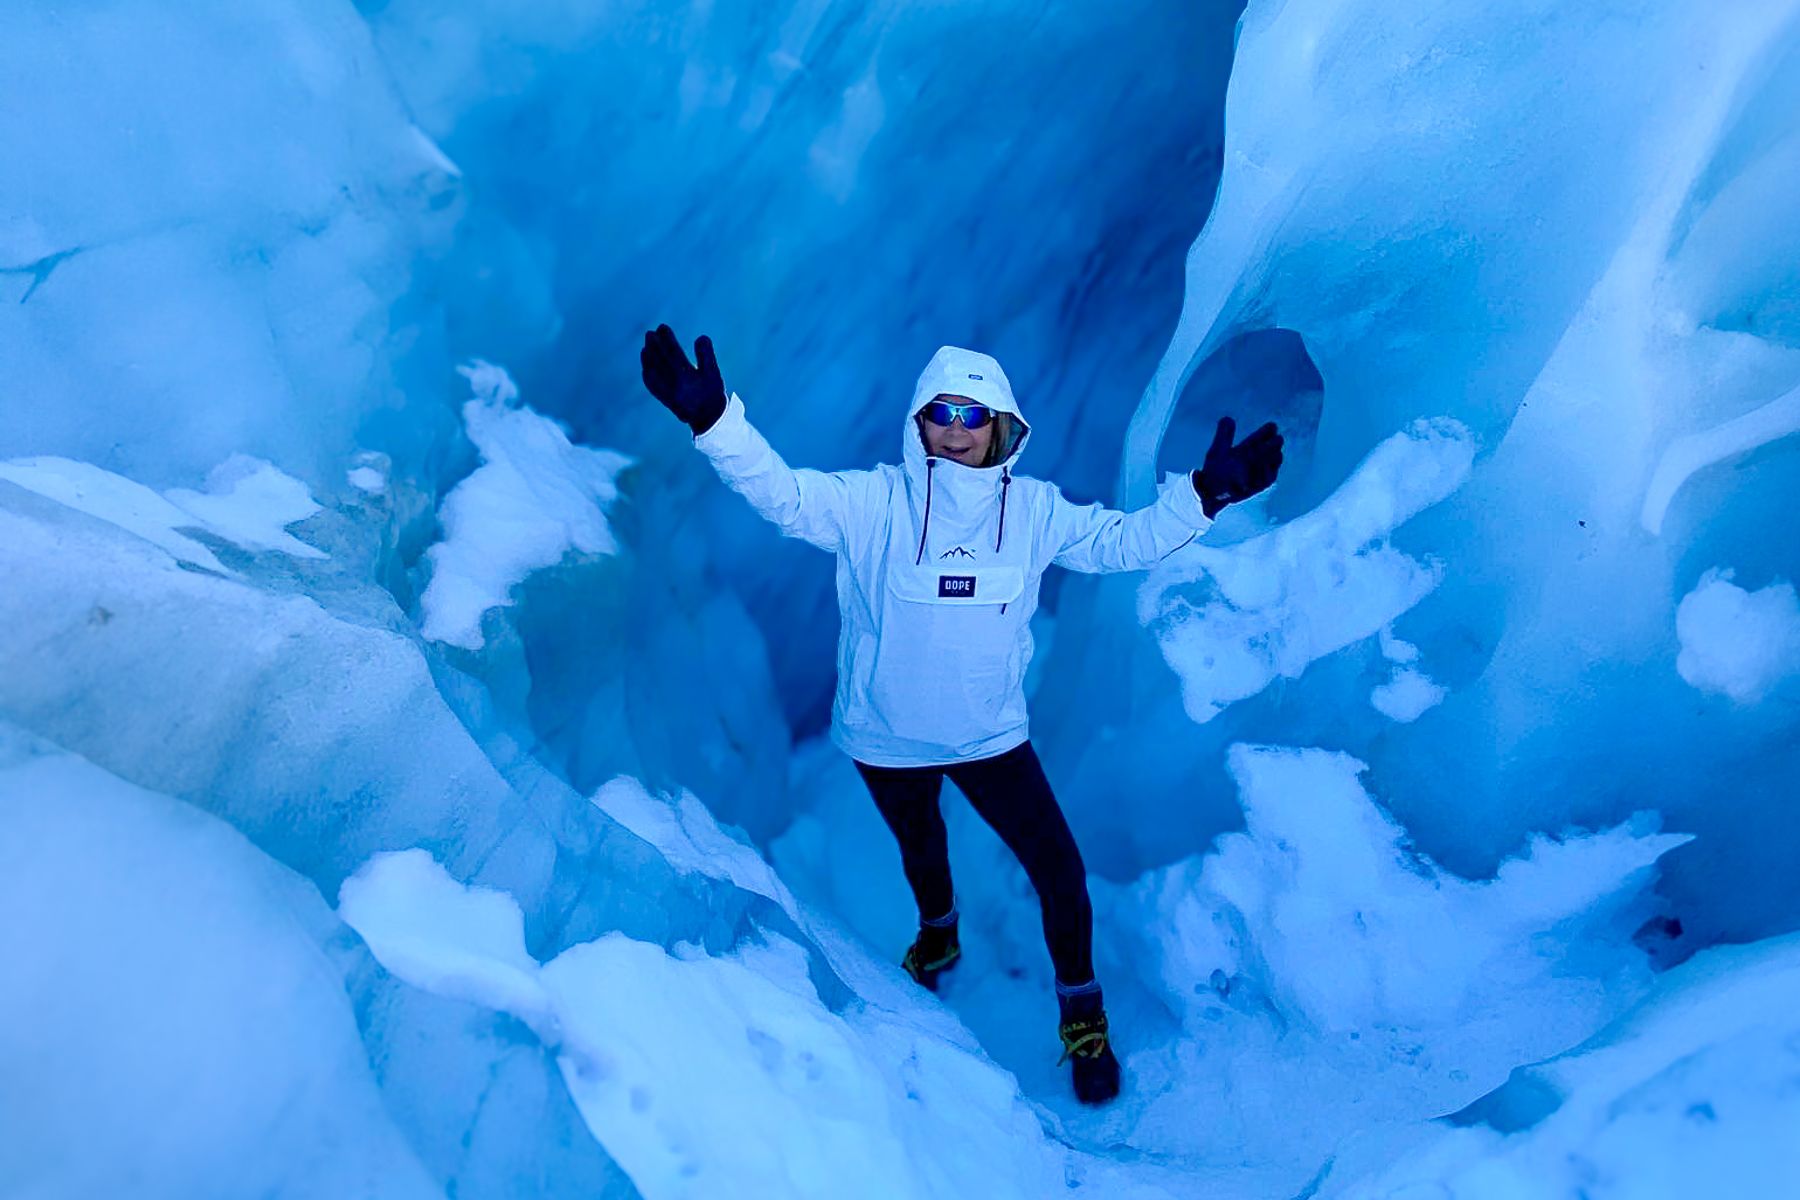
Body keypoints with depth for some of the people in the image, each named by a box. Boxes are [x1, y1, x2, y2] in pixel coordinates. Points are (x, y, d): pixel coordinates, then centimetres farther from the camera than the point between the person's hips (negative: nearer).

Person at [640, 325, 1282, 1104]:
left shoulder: (1034, 510, -9)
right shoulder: (871, 503, -16)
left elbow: (1122, 542, -4)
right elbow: (781, 492, -25)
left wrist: (1205, 492, -17)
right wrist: (711, 416, -39)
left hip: (991, 734, 0)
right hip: (886, 738, 0)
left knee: (1059, 872, 1)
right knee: (919, 850, 28)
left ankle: (1081, 1016, 29)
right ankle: (937, 937, 63)